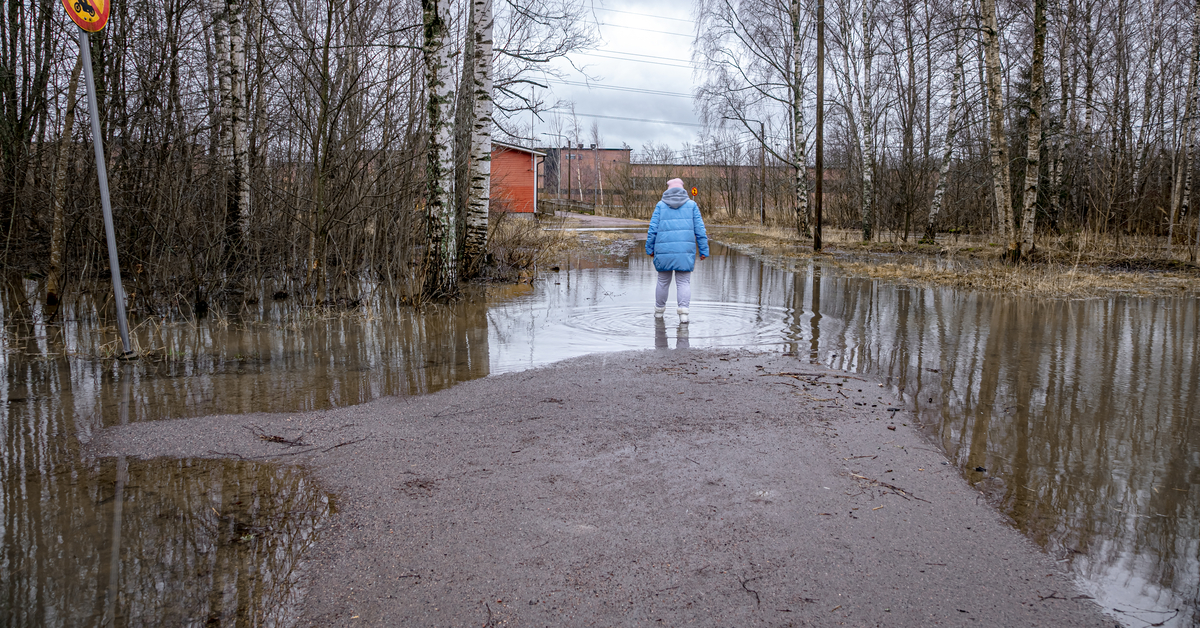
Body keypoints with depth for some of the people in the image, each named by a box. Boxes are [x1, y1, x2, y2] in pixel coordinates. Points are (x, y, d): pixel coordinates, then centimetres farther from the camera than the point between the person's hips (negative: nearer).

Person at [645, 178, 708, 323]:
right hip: (685, 250, -1)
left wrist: (650, 249, 9)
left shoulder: (661, 205, 7)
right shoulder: (691, 205, 8)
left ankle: (659, 311, 25)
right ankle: (683, 312, -13)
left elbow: (653, 229, 3)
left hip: (664, 250, 1)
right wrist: (704, 251, 7)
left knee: (663, 281, 14)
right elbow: (700, 230, 4)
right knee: (683, 282, 2)